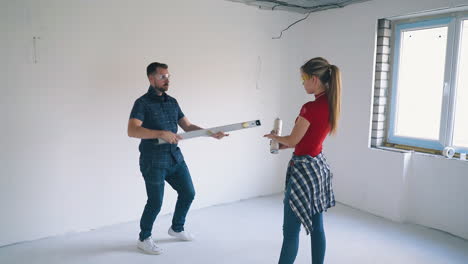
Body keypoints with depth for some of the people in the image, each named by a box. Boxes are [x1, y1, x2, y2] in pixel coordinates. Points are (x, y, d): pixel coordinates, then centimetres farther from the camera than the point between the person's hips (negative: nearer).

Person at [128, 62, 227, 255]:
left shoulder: (172, 102, 11)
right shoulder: (142, 103, -9)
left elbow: (188, 126, 11)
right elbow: (132, 131, -22)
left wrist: (210, 133, -3)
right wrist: (161, 133, -32)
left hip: (175, 157, 7)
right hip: (153, 161, -7)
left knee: (188, 193, 12)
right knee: (155, 202, 0)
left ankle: (176, 228, 36)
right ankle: (144, 239, 25)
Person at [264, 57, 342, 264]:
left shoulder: (310, 108, -23)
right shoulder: (331, 104, 5)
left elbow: (293, 140, -12)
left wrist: (274, 137, 8)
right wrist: (283, 144, 15)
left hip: (304, 169, -9)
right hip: (319, 166, 9)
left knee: (290, 231, 4)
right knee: (316, 227, 17)